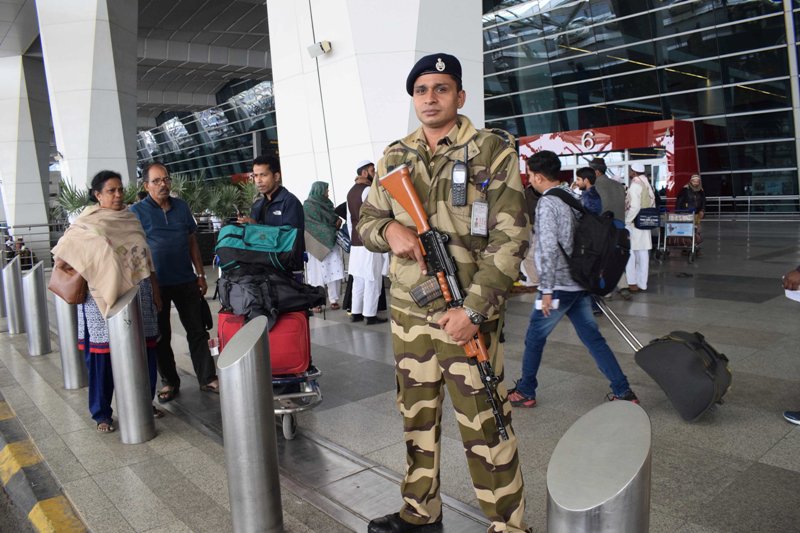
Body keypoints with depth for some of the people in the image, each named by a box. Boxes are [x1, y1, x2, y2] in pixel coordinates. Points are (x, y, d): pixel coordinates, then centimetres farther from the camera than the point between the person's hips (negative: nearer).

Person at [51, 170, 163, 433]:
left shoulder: (131, 219, 12)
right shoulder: (87, 222, -1)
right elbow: (65, 250, -1)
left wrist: (155, 291, 13)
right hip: (103, 297, -4)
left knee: (144, 351, 8)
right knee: (102, 354, 1)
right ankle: (101, 414, 15)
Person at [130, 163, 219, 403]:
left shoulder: (182, 206, 7)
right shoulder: (137, 211, -4)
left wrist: (201, 275, 10)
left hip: (186, 281, 3)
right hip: (155, 284, -3)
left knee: (197, 331, 6)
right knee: (161, 336, 9)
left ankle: (207, 378, 16)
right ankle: (169, 382, 23)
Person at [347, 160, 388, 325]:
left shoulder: (351, 192, 15)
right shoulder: (368, 190, -11)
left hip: (356, 243, 8)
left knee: (358, 280, 12)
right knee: (372, 280, -3)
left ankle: (355, 313, 16)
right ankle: (370, 315, -1)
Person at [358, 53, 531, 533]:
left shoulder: (493, 150, -5)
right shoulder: (394, 157, 10)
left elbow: (510, 237, -10)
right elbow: (367, 221, 15)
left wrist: (472, 310, -17)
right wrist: (390, 230, -11)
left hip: (468, 315, -5)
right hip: (407, 313, 5)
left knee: (484, 426, 2)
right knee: (417, 419, 17)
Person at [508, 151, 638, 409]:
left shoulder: (546, 203, -14)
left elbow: (549, 249, -23)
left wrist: (547, 290, -21)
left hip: (560, 286, -8)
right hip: (580, 283, 8)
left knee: (534, 338, 8)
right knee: (593, 338, 12)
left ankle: (524, 393, 20)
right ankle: (623, 391, 13)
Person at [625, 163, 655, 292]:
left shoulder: (635, 185, -14)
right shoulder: (646, 184, 12)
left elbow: (634, 207, -21)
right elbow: (652, 204, 15)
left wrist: (626, 222, -14)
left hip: (633, 224, -8)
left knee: (629, 253, -2)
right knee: (642, 254, 9)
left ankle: (632, 283, 0)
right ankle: (642, 283, 14)